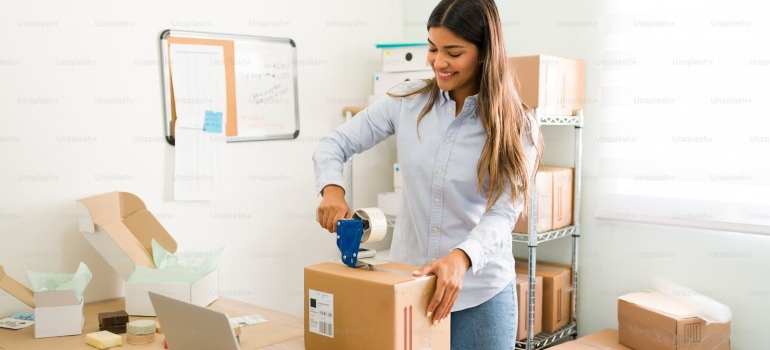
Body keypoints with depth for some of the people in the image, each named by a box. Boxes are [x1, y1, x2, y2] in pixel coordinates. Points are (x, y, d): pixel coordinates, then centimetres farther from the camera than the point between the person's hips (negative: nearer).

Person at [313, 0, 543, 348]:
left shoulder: (516, 126, -8)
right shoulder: (406, 101, -2)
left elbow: (503, 212, -16)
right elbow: (335, 143, 3)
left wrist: (462, 257, -35)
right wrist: (332, 188, -18)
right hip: (405, 284, 2)